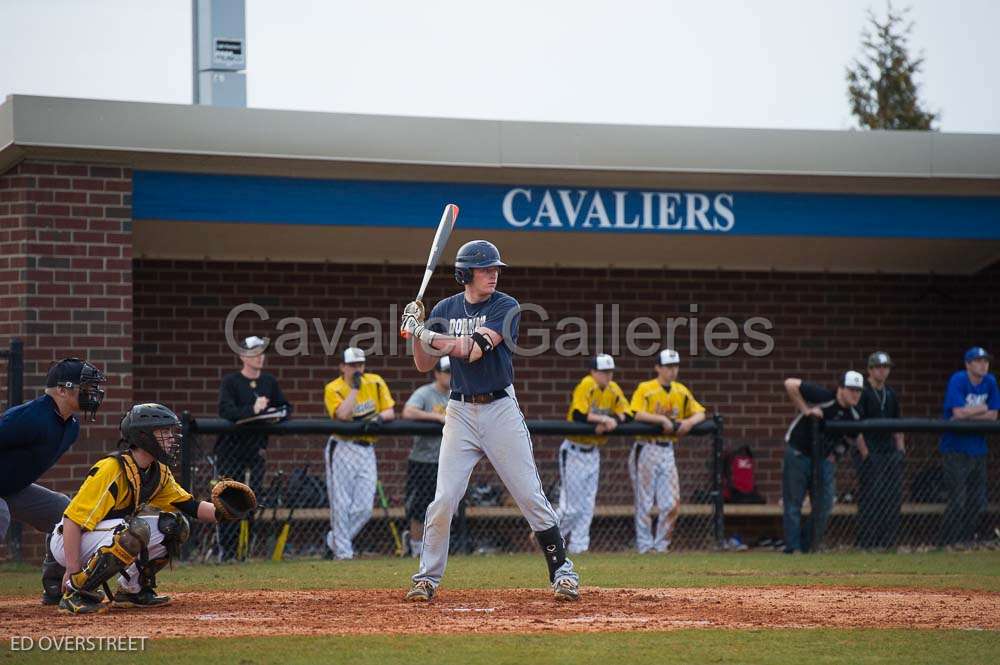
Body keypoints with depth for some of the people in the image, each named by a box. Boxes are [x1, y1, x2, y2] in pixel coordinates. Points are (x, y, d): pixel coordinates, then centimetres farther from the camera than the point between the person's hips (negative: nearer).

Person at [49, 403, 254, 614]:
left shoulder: (159, 472, 3)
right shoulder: (112, 469, -24)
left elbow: (189, 506, 7)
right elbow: (73, 520, -27)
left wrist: (219, 512, -15)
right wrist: (73, 570, -30)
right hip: (69, 542, -9)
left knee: (175, 525, 1)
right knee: (137, 529, -33)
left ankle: (132, 591, 8)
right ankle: (75, 594, -25)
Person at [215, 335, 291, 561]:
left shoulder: (269, 382, 9)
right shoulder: (230, 382, -7)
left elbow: (286, 407, 18)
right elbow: (225, 411, -21)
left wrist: (279, 414, -5)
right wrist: (252, 410, -34)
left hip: (256, 449, 5)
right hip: (230, 448, -5)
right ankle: (226, 550, -3)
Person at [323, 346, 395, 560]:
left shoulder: (375, 383, 7)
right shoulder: (333, 389, -6)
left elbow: (390, 412, 7)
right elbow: (343, 415, -22)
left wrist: (380, 417, -15)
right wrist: (355, 387, -19)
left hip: (366, 450, 4)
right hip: (342, 448, -4)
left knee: (364, 508, -1)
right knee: (341, 505, -4)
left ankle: (334, 540, 18)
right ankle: (342, 551, 5)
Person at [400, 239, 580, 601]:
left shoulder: (506, 307, -6)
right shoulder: (445, 309, 6)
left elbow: (473, 350, -19)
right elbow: (424, 365, 7)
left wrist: (425, 333, -19)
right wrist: (416, 331, -10)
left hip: (501, 409, -2)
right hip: (460, 413, 2)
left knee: (531, 496, -2)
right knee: (443, 500, -3)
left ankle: (562, 571, 6)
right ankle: (427, 578, 7)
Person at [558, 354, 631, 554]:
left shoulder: (613, 390, 4)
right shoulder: (586, 386, -18)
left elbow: (627, 414, 2)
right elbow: (578, 415, -29)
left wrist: (614, 421, -17)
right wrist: (604, 419, -23)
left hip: (593, 453, 7)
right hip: (574, 452, -7)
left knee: (587, 506, 7)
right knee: (572, 506, -6)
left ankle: (578, 547, 12)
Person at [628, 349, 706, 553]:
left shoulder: (681, 391, 12)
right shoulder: (645, 389, -4)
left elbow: (700, 412, 12)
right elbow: (637, 414, -18)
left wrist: (689, 422, -8)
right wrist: (663, 420, -24)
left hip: (668, 450, 5)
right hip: (647, 450, -5)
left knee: (672, 505, 0)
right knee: (645, 503, -2)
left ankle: (661, 545, 12)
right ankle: (645, 546, 4)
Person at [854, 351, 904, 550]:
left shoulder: (891, 395, 17)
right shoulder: (862, 393, -5)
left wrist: (901, 449, 10)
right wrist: (865, 453, -14)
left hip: (891, 453, 7)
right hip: (870, 453, -7)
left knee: (893, 497, 3)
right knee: (870, 498, -9)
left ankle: (888, 541, 8)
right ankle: (867, 541, -6)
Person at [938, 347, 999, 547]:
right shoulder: (958, 380, -12)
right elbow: (958, 412, -22)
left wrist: (968, 415, -11)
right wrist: (982, 409, -7)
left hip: (978, 448, 6)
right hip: (955, 449, -6)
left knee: (978, 501, 8)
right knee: (958, 501, -12)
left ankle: (967, 541, 19)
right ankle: (947, 544, -6)